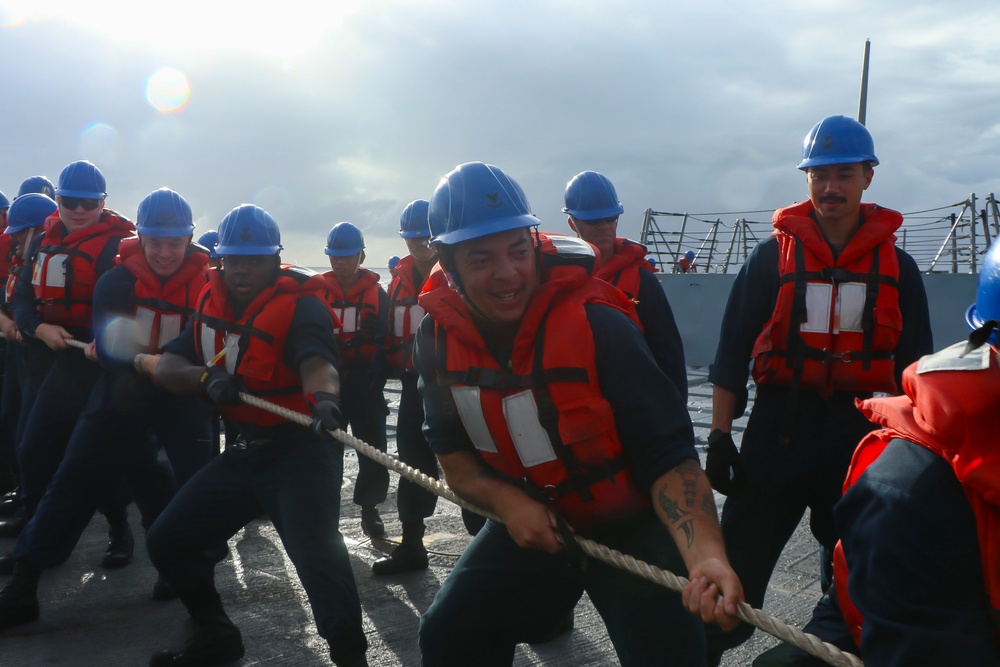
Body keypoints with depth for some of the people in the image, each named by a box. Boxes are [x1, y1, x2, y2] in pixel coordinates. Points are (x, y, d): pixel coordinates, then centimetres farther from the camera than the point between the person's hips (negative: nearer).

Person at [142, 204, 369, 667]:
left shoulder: (300, 304, -14)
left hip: (300, 449, -7)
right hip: (244, 450, 8)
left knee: (314, 549, -28)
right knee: (167, 541, 12)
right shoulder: (214, 304, 7)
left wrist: (323, 398, -57)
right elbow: (164, 366, 0)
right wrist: (206, 375, -22)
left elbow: (315, 360, -34)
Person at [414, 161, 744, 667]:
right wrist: (507, 501, -21)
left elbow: (667, 455, -27)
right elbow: (452, 454, -2)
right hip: (526, 527, 4)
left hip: (628, 530, -4)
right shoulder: (440, 338, -11)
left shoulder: (597, 324, -25)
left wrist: (706, 555, -43)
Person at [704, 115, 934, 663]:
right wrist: (720, 436, -5)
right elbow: (732, 352, 0)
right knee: (738, 568, -2)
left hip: (862, 434, 2)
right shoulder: (773, 256, 0)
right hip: (778, 428, -2)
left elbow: (914, 367, 10)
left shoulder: (897, 267, 5)